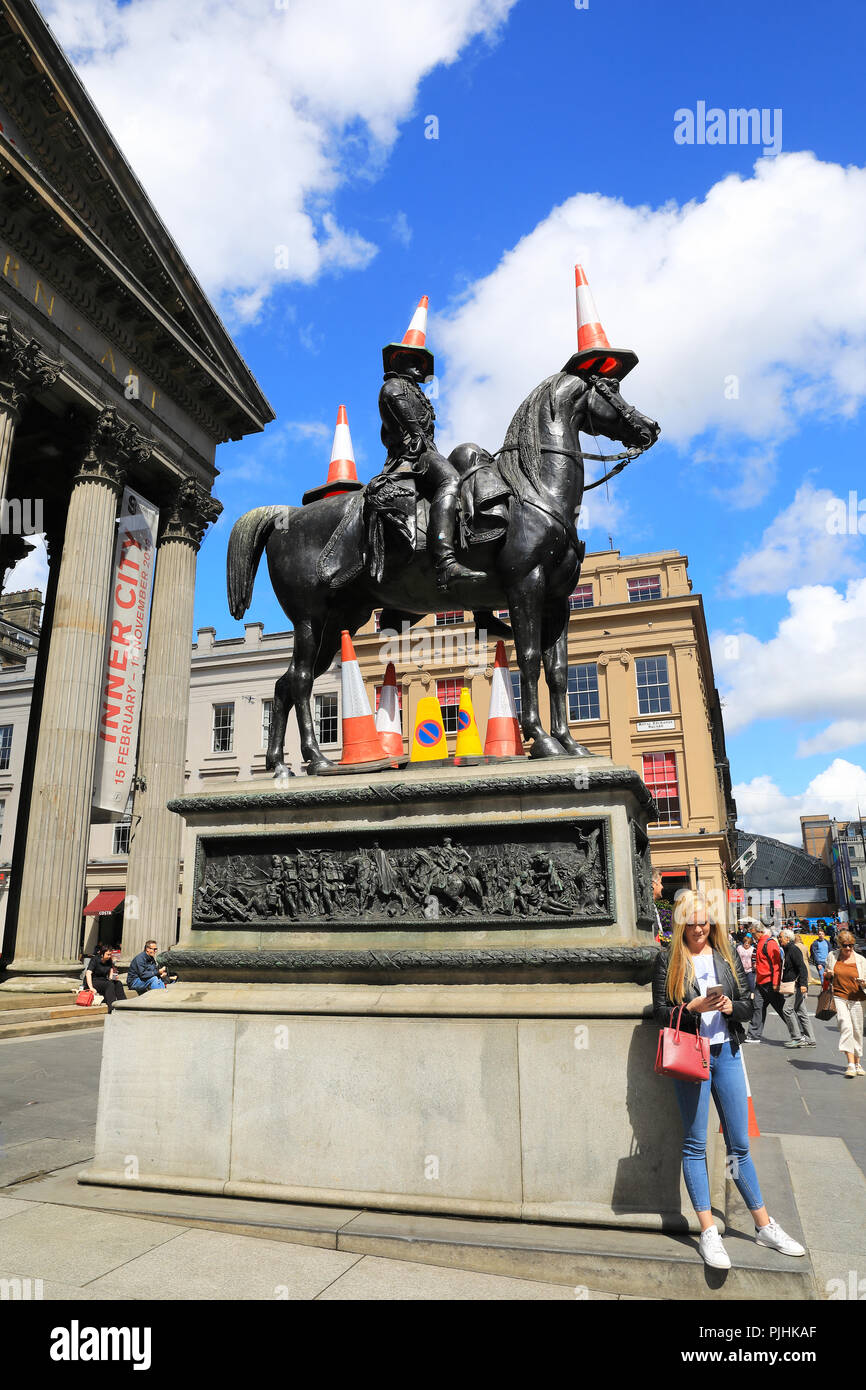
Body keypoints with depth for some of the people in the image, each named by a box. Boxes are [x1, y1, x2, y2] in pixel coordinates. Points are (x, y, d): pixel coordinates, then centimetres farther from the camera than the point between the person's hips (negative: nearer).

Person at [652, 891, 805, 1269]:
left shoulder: (727, 956, 6)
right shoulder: (669, 961, -3)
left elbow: (747, 1007, 7)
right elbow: (661, 1012, -5)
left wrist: (730, 1006, -14)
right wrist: (694, 1007, -20)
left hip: (727, 1053, 3)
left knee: (739, 1144, 13)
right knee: (695, 1145, 4)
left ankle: (764, 1226, 25)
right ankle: (708, 1232, 13)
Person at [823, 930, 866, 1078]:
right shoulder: (832, 956, 6)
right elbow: (827, 976, 18)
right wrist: (827, 976, -4)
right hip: (838, 997, -1)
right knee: (846, 1027, -17)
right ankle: (850, 1064, -17)